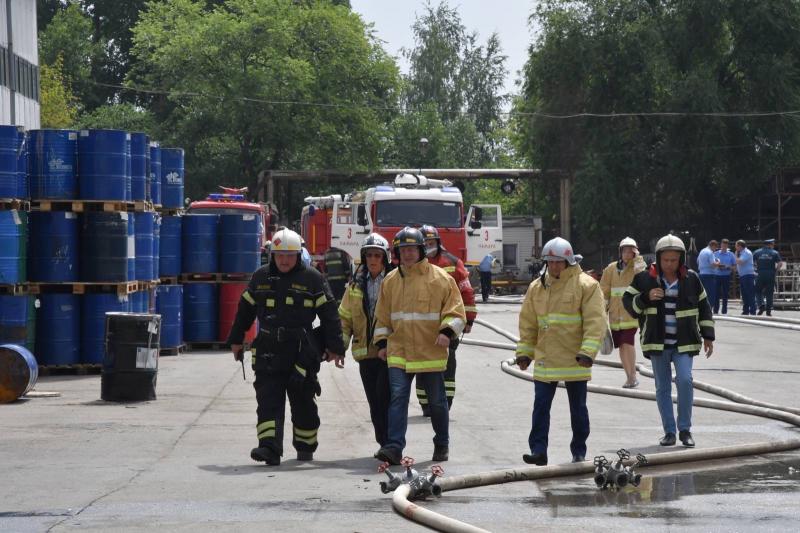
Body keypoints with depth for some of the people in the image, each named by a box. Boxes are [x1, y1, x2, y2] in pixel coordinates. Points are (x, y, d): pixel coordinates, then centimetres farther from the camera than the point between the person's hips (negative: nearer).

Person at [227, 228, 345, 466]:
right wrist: (236, 340, 23)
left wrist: (334, 347, -3)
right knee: (268, 400, -8)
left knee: (303, 401, 7)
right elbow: (245, 310, 19)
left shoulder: (312, 279, 0)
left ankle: (305, 446, 22)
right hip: (268, 351, 2)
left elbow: (329, 314, 1)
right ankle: (270, 448, -13)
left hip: (302, 352, -2)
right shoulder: (260, 277, 10)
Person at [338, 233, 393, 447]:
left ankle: (390, 443, -4)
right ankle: (385, 445, 20)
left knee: (384, 398, -12)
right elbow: (345, 317, 15)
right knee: (374, 403, 9)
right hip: (365, 351, 5)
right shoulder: (357, 285, 12)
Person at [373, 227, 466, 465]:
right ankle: (394, 448, -15)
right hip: (398, 351, 2)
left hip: (431, 352, -2)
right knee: (397, 397, -11)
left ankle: (442, 444, 27)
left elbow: (455, 311, -2)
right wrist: (382, 342, 10)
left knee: (436, 402, 10)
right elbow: (382, 316, 18)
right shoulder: (390, 281, 9)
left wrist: (447, 331, -18)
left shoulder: (440, 278, -2)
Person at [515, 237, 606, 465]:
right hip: (545, 359, 4)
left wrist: (587, 352, -20)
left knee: (578, 408, 9)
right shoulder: (537, 287, 8)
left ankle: (579, 452, 21)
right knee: (541, 406, -1)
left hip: (574, 360, -3)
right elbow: (528, 323, 13)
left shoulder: (586, 285, -7)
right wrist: (524, 352, 9)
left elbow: (595, 322, -13)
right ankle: (538, 451, 0)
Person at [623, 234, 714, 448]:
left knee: (685, 380, -17)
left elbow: (704, 307, 12)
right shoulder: (645, 278, 0)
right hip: (657, 343, 1)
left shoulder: (691, 279, 3)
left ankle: (685, 429, -5)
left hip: (684, 342, -1)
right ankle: (669, 432, 14)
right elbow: (628, 302, 2)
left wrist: (708, 336, 9)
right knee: (662, 388, 5)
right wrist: (646, 298, -17)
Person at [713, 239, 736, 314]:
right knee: (716, 294, -2)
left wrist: (728, 267, -13)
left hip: (726, 276, 0)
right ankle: (715, 310, 4)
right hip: (717, 276, 0)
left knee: (725, 294, 3)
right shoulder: (715, 254, 7)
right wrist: (717, 265, -11)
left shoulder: (731, 255, 5)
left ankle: (724, 311, 8)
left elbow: (734, 266, 5)